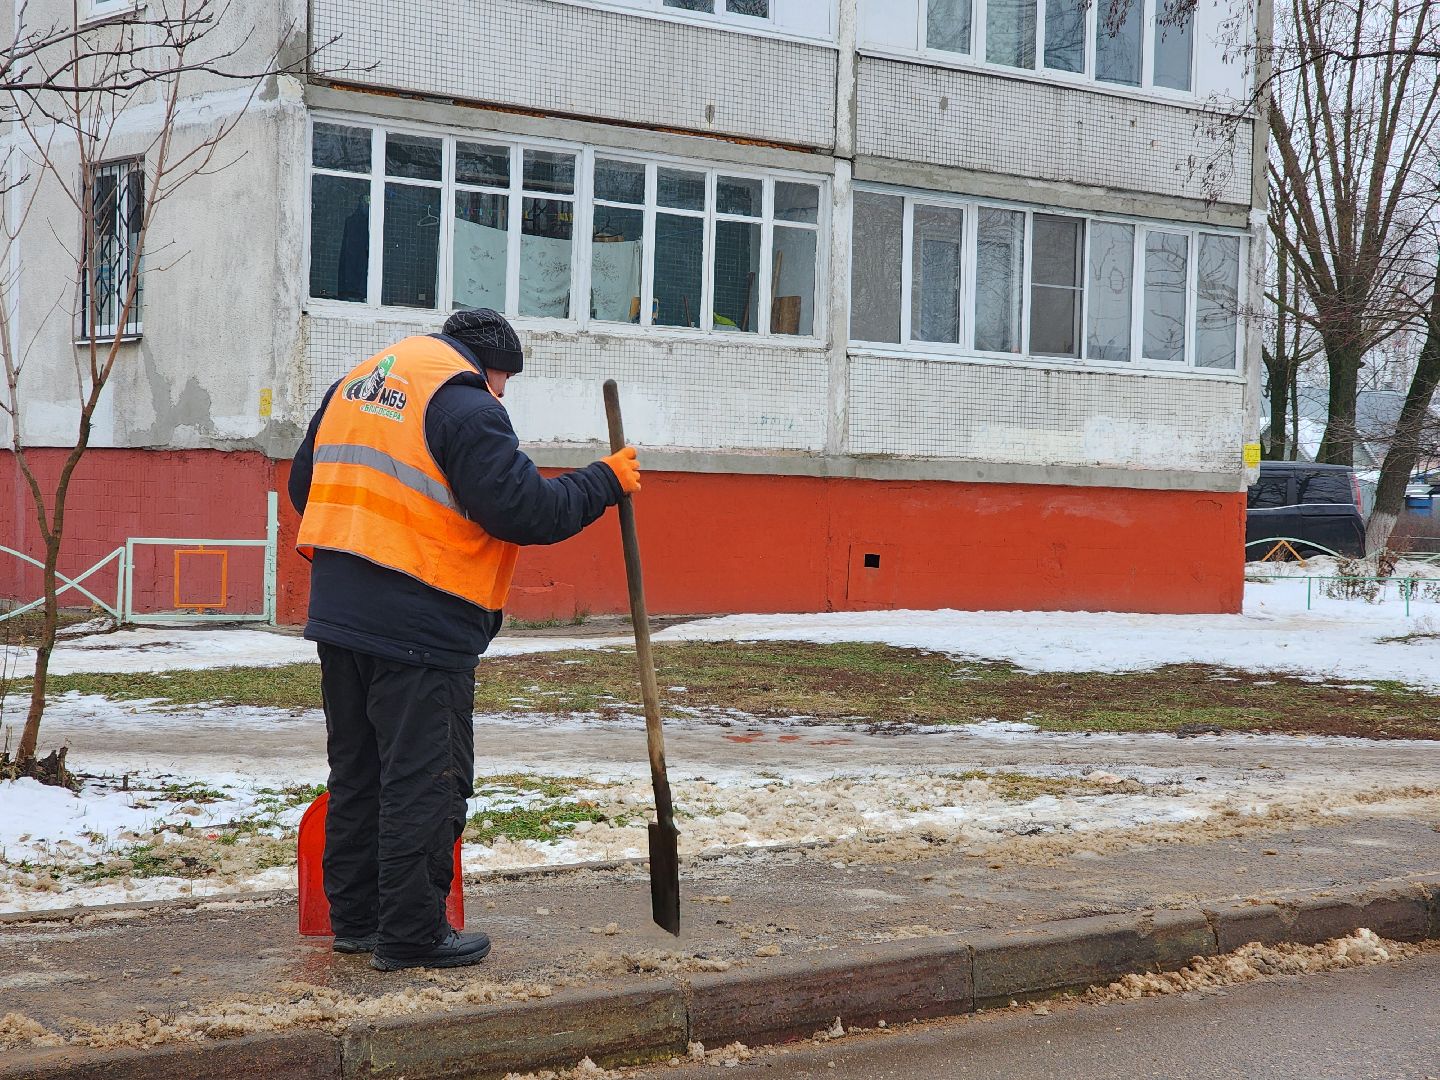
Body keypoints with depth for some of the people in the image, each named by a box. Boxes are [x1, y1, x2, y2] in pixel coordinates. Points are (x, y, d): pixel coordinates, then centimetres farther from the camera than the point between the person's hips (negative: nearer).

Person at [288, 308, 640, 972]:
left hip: (338, 617, 8)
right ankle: (412, 936, 2)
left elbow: (304, 484, 24)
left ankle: (355, 917, 25)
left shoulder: (353, 387, 16)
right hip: (420, 630, -8)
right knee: (426, 784, -1)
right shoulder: (466, 405, -11)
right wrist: (604, 482, -4)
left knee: (358, 773, 17)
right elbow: (523, 511, -16)